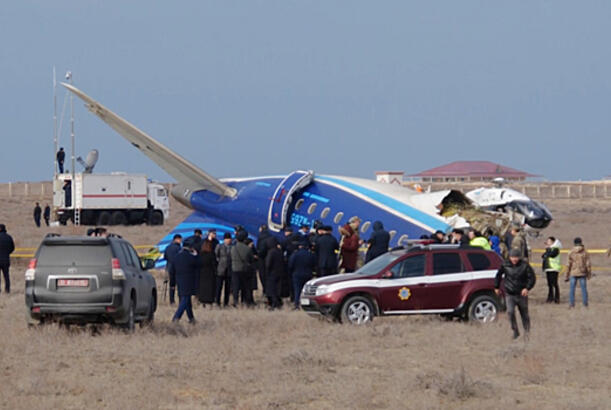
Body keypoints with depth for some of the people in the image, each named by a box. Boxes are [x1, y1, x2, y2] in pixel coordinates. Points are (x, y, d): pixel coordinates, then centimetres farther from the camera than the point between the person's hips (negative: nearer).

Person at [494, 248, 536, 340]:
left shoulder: (525, 266, -7)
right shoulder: (505, 266, -2)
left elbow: (531, 278, -6)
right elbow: (498, 275, 15)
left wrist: (527, 288, -21)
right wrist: (496, 287, 19)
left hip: (521, 294, 0)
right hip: (509, 294, 0)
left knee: (524, 314, 9)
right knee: (510, 312, -19)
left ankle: (527, 332, 27)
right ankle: (515, 331, -5)